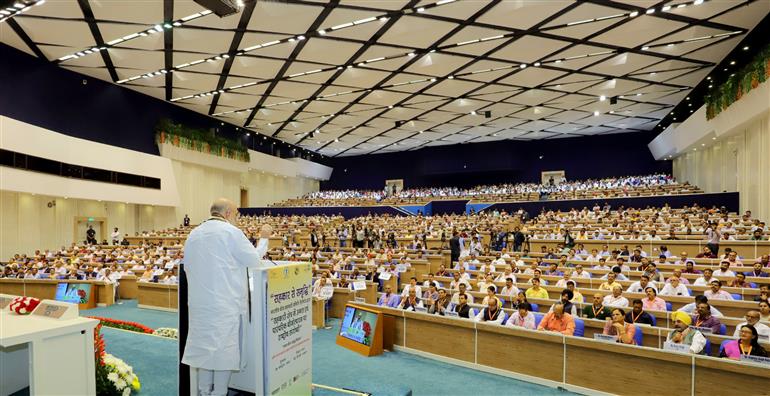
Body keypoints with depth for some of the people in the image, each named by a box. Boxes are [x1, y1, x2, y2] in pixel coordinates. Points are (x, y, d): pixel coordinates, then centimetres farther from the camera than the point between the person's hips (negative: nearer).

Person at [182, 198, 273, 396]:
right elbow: (254, 260, -7)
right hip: (226, 303, -7)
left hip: (199, 303, 7)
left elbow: (187, 266, 16)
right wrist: (263, 238, 5)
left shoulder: (193, 234, 9)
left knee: (204, 345, 15)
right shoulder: (232, 232, -12)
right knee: (225, 348, 3)